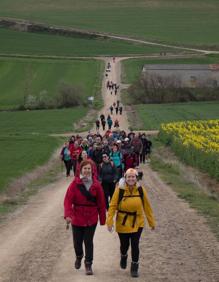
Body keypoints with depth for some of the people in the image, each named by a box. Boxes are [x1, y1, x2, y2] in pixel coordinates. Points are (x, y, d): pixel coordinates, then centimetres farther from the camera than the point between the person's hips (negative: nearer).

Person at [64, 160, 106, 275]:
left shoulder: (96, 185, -3)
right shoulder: (75, 184, -7)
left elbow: (101, 203, 0)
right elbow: (68, 200, -12)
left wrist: (102, 219, 1)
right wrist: (68, 215, -25)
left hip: (91, 219, 0)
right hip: (77, 218, 0)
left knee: (89, 242, 0)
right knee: (77, 241, 12)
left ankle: (88, 265, 12)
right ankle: (79, 256, 43)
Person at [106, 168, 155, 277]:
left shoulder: (141, 190, -7)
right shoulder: (119, 190, -13)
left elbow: (147, 206, 1)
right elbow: (113, 206, -13)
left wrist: (151, 222, 6)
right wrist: (109, 221, -20)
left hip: (137, 223, 0)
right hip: (122, 223, 0)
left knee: (135, 245, -7)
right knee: (124, 245, 12)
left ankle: (134, 268, 10)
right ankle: (123, 257, 47)